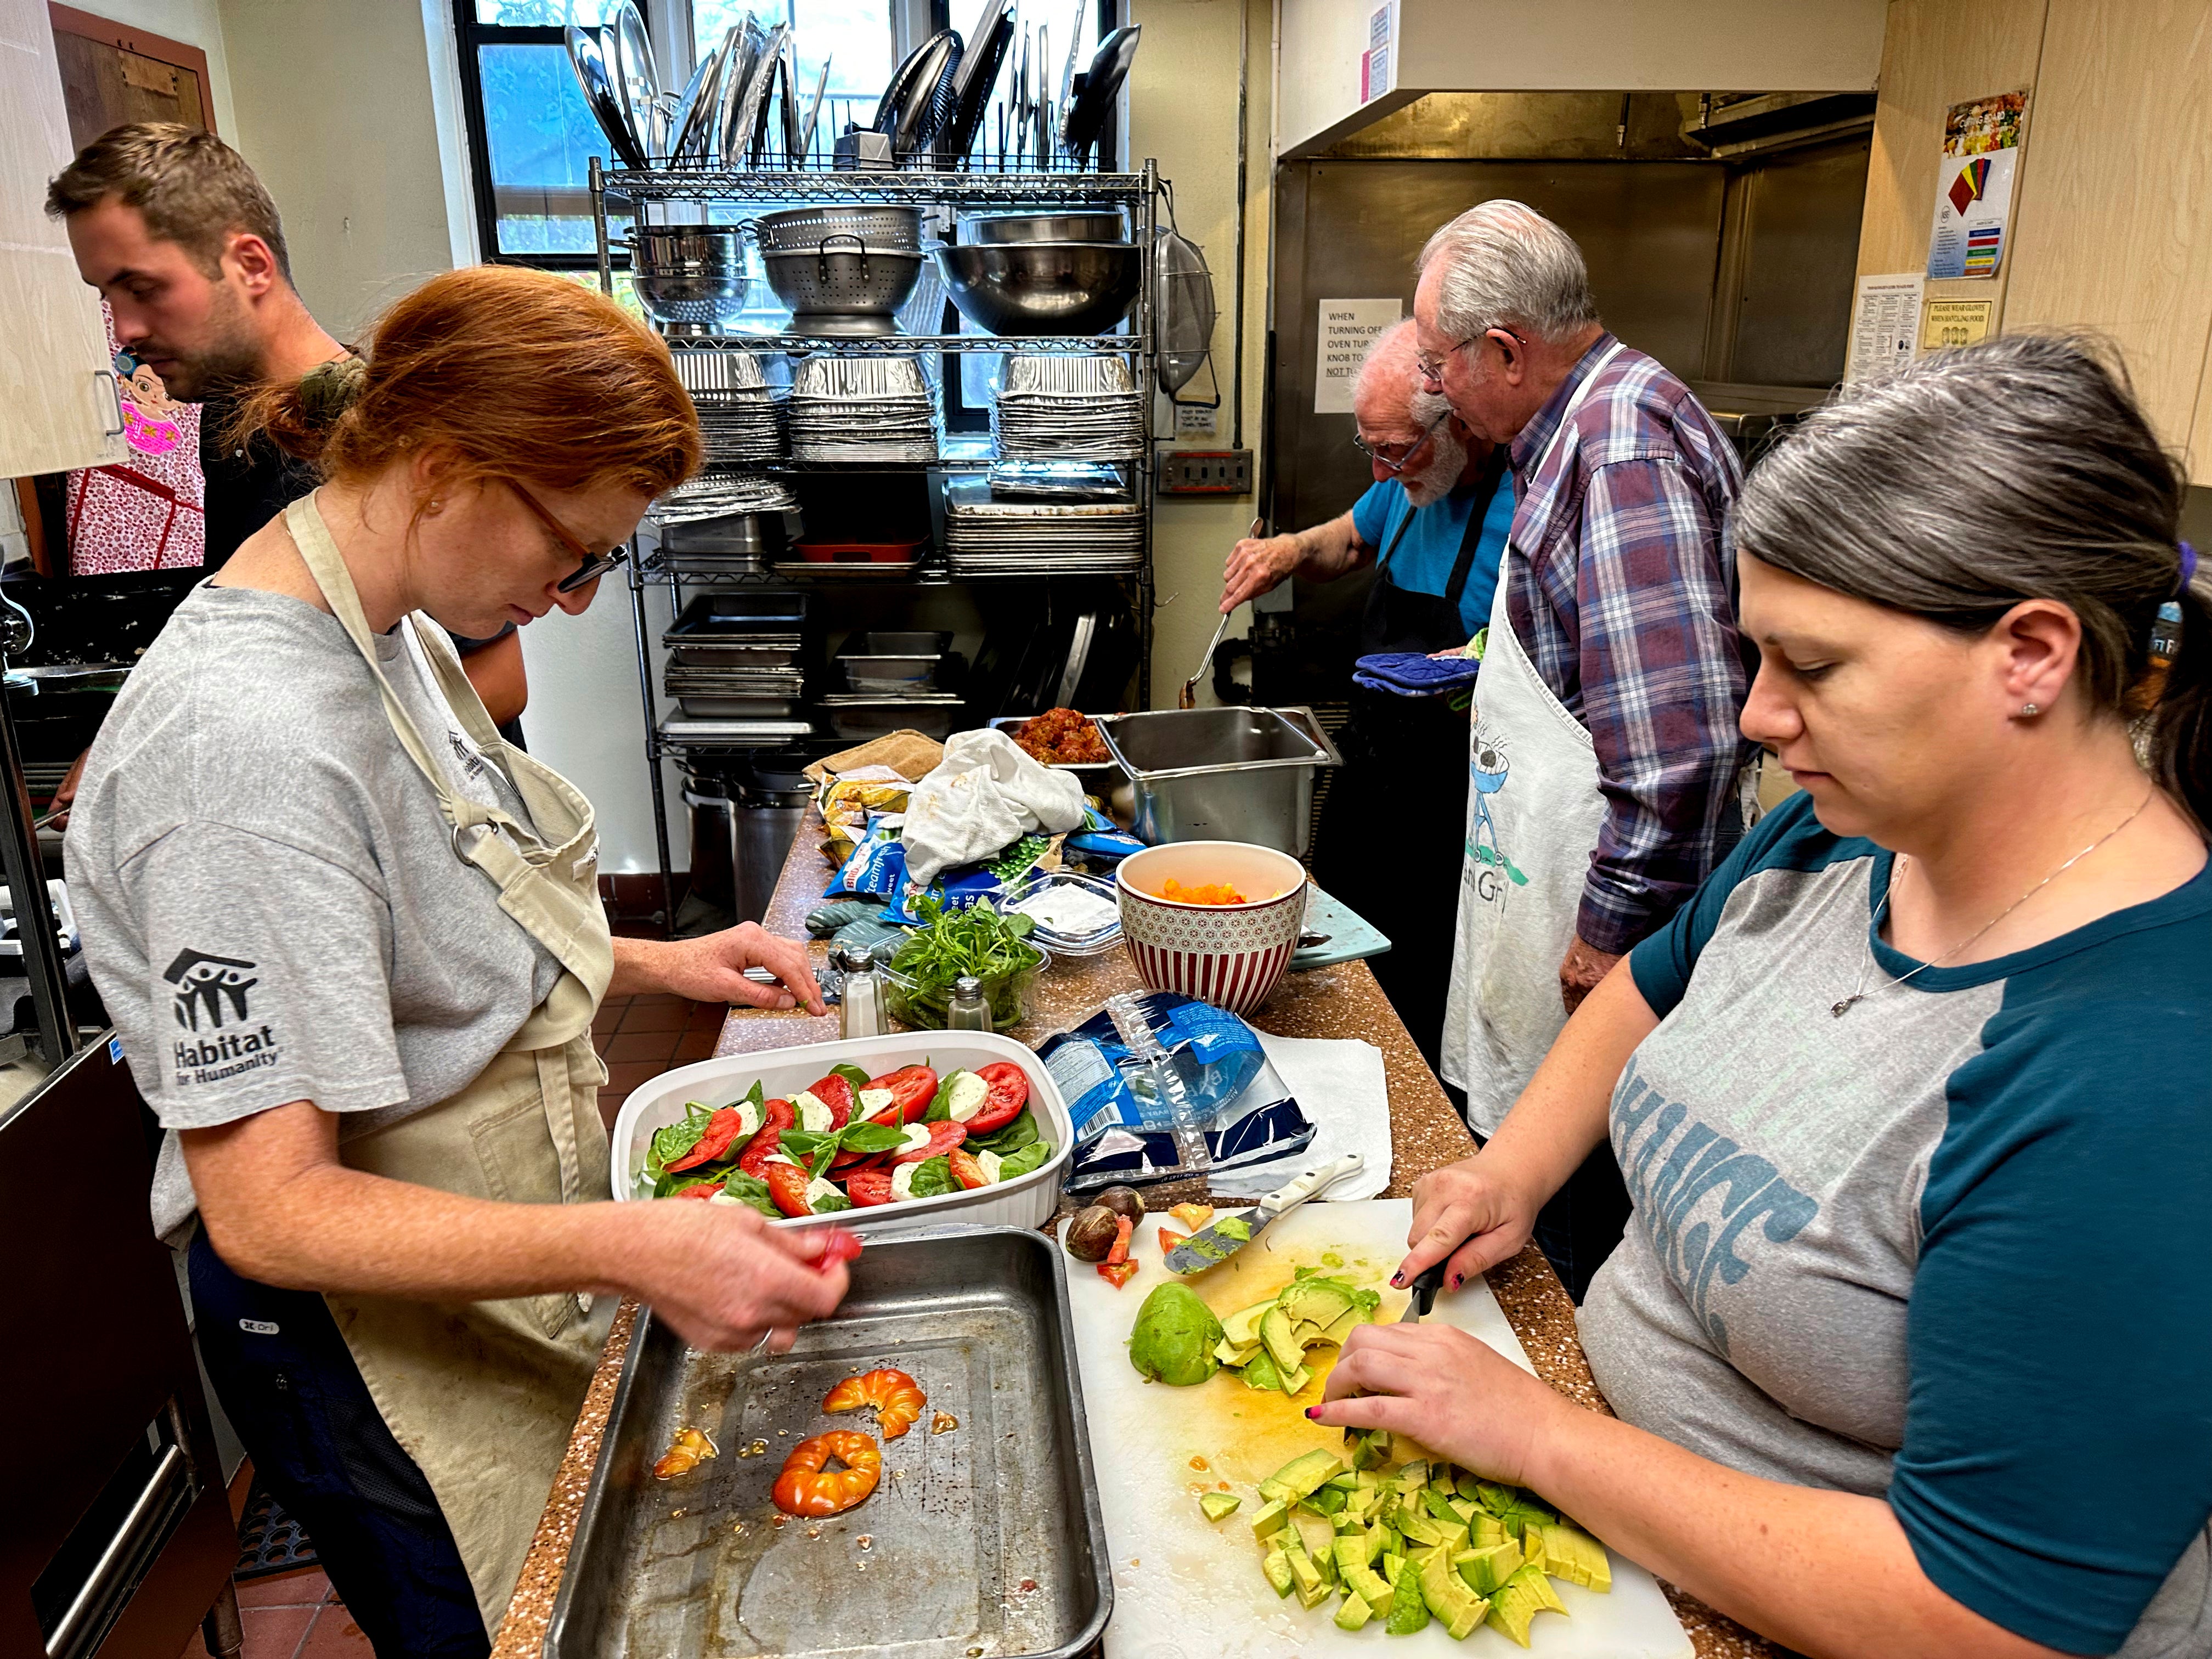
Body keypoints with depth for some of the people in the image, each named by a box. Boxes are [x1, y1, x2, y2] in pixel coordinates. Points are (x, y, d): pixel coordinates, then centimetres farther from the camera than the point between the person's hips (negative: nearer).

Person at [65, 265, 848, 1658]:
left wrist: (655, 964, -1)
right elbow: (267, 1206, -29)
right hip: (378, 1346, -8)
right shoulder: (247, 738, -30)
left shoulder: (387, 632, 0)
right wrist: (633, 1250, -37)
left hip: (506, 1271, 9)